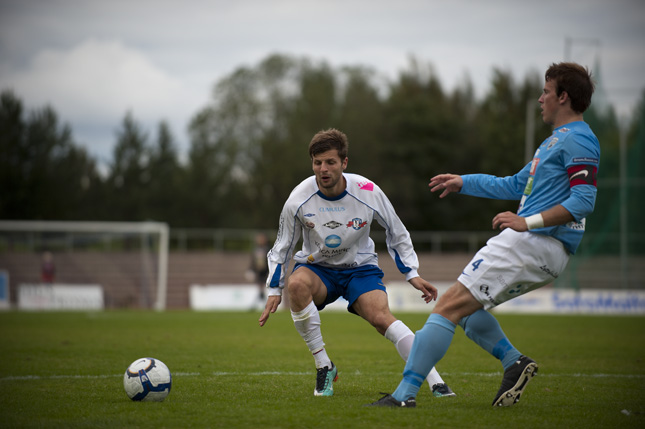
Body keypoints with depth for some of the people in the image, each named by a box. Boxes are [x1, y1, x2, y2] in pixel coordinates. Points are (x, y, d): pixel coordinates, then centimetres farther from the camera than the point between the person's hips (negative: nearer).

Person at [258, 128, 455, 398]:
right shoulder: (298, 200, -16)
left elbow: (397, 233, 1)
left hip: (360, 267, -1)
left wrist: (412, 274, -4)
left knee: (380, 317, -28)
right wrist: (274, 290, -5)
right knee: (296, 284, -35)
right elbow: (282, 248, 0)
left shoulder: (368, 193, -16)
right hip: (317, 267, 1)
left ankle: (436, 382, -26)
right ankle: (323, 366, -22)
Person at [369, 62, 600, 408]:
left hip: (535, 244, -11)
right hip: (541, 251, 11)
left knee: (448, 307, -13)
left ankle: (405, 394, -17)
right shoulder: (556, 140, 24)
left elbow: (584, 200, -20)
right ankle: (514, 362, 3)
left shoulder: (578, 140, -8)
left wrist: (529, 222, -27)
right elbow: (516, 185, 34)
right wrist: (463, 183, 34)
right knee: (464, 306, 17)